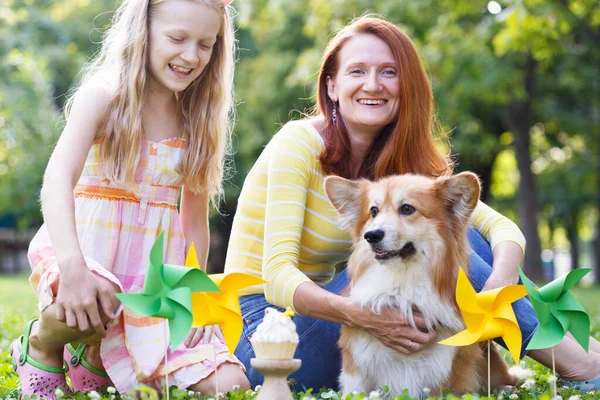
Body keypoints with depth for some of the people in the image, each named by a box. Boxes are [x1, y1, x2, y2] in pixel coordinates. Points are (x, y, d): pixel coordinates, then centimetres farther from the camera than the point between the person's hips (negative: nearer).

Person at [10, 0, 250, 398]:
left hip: (160, 272, 5)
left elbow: (195, 219, 10)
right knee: (83, 312, -41)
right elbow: (58, 179, -24)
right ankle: (42, 344, -1)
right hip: (92, 251, -5)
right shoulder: (103, 95, -8)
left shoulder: (198, 122, 7)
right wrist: (72, 266, -39)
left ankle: (95, 363, 15)